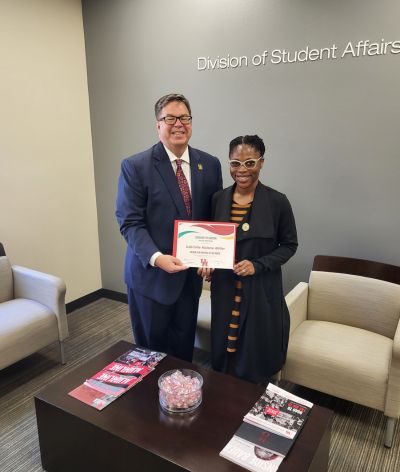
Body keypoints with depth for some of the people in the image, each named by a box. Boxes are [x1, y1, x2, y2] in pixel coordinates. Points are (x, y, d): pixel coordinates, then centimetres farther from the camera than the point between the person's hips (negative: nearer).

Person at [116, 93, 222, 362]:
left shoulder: (210, 165, 3)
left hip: (191, 273, 4)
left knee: (184, 347, 18)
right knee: (151, 350, 15)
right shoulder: (135, 167, -10)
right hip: (151, 273, -3)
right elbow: (130, 222, -13)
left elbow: (215, 217, 7)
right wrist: (156, 257, -27)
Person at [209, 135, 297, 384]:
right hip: (224, 290, 3)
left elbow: (289, 245, -3)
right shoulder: (218, 199, 0)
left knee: (255, 360, 10)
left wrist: (257, 265, -17)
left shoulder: (277, 201, -10)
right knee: (223, 355, 16)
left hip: (261, 292, -3)